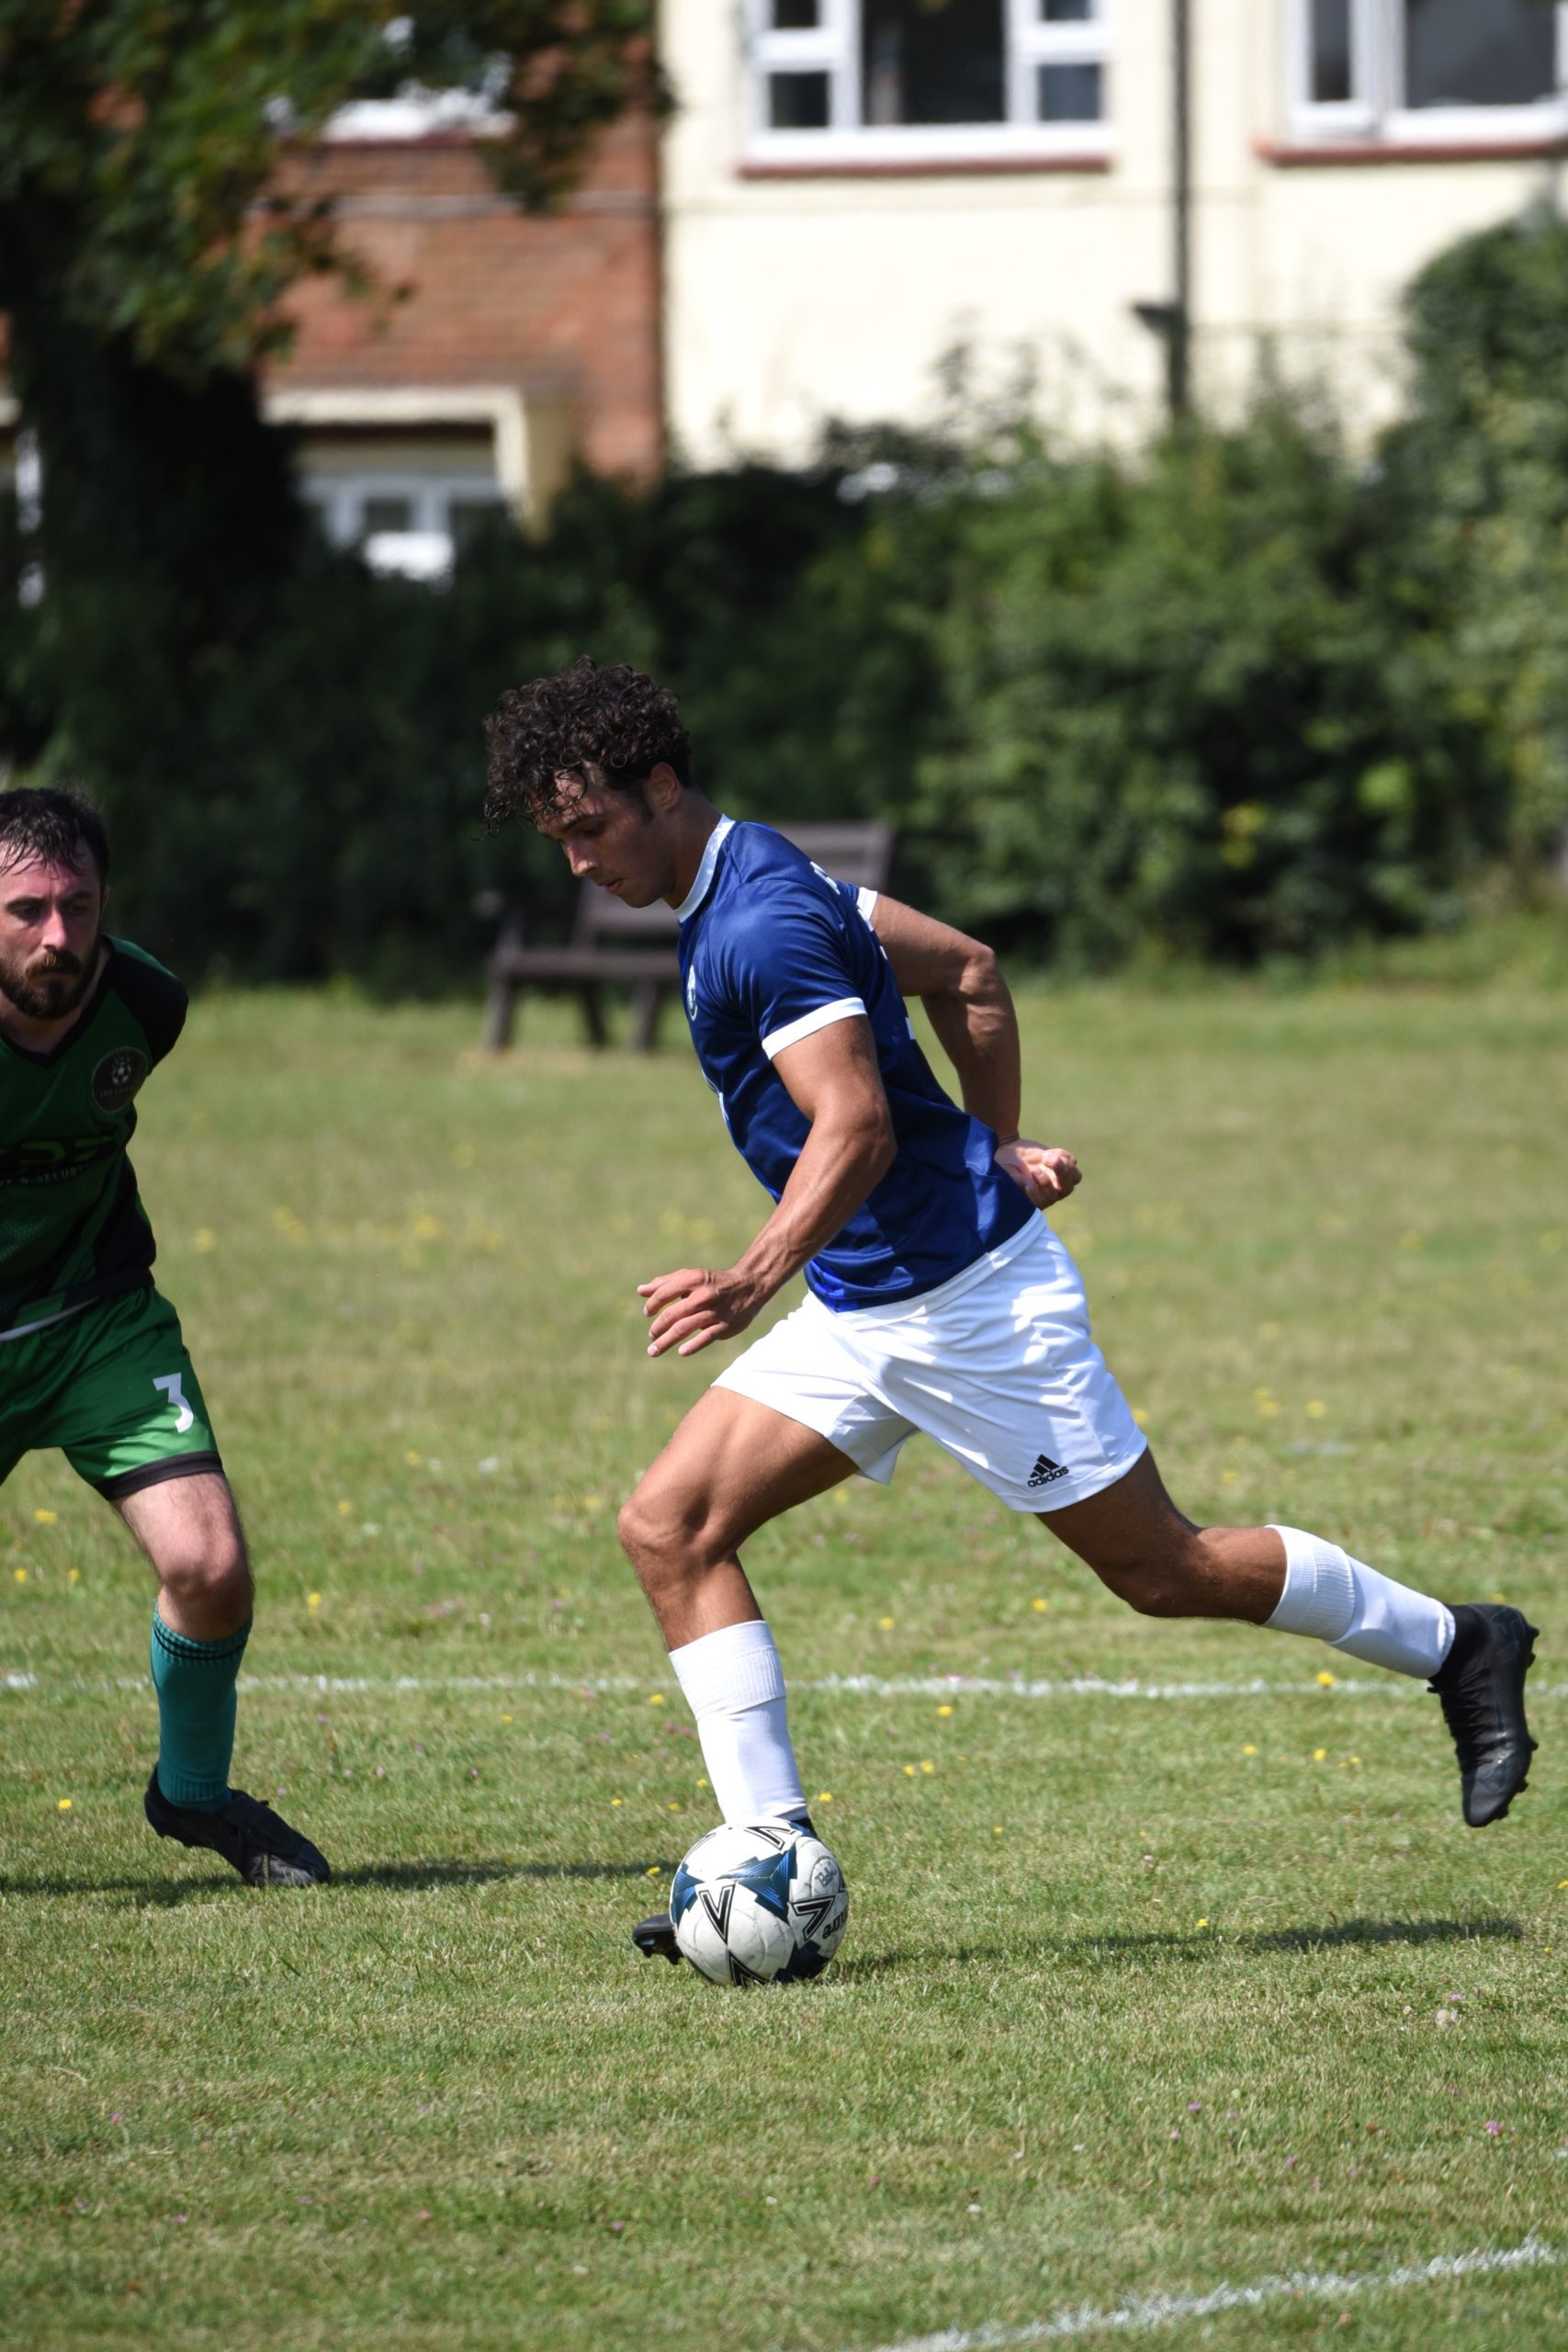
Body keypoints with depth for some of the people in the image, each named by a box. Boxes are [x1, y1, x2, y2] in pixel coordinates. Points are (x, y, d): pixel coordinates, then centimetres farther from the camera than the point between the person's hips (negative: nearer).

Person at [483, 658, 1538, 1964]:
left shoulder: (763, 925, -22)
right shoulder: (751, 880, 8)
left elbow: (855, 1128, -33)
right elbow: (968, 969, 18)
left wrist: (753, 1280, -45)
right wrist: (1000, 1144, 21)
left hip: (964, 1294, -10)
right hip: (866, 1311, 10)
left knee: (1163, 1569, 0)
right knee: (671, 1525, -2)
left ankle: (1458, 1648, 20)